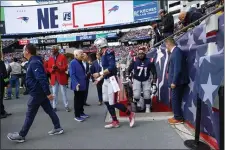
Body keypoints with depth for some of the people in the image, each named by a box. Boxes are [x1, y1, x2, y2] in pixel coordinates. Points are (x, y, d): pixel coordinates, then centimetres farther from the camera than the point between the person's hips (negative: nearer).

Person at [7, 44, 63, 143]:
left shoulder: (34, 63, -22)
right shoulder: (33, 61, 11)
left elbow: (42, 79, -28)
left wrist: (48, 93, -28)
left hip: (36, 93, -10)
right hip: (41, 92, 10)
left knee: (30, 115, 3)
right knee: (49, 110, 14)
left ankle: (21, 135, 18)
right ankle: (58, 128, 22)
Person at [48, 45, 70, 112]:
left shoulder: (62, 57, -4)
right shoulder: (50, 58, 9)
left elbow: (65, 67, -9)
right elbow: (49, 68, 9)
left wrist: (58, 68, -25)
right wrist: (52, 69, -15)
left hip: (62, 77, -3)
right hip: (54, 78, 3)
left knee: (64, 93, 5)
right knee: (54, 93, 8)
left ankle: (66, 106, 14)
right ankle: (54, 107, 16)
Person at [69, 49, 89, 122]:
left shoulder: (80, 62, 12)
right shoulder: (73, 63, -15)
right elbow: (72, 75, -21)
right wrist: (76, 83, -29)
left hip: (83, 85, 8)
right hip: (78, 85, -8)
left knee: (82, 99, 16)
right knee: (77, 100, 1)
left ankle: (81, 112, 29)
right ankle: (77, 116, 11)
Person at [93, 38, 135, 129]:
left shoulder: (109, 53, -15)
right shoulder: (103, 55, 10)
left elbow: (112, 68, -23)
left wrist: (99, 74, -19)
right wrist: (99, 78, 17)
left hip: (111, 80, -9)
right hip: (106, 80, 9)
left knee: (113, 103, -3)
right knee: (106, 102, 12)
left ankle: (130, 115, 17)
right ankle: (115, 122, 24)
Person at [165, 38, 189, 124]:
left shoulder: (177, 52, -17)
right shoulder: (174, 52, 12)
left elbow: (178, 68, -23)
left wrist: (174, 82, -22)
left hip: (177, 81, -10)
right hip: (176, 81, 10)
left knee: (175, 99, -1)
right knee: (175, 99, 15)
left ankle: (178, 118, 11)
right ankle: (177, 117, 26)